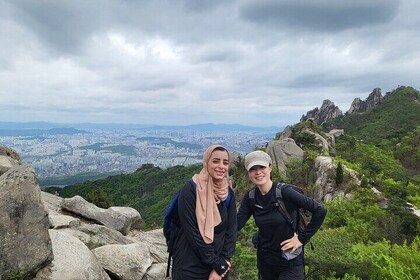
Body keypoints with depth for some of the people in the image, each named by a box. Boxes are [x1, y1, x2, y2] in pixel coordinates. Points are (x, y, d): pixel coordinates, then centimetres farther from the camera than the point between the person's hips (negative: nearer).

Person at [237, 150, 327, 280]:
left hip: (290, 261, -4)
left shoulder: (284, 191, -20)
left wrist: (302, 238, -14)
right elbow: (236, 225, -10)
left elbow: (320, 210, -18)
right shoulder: (250, 197, -5)